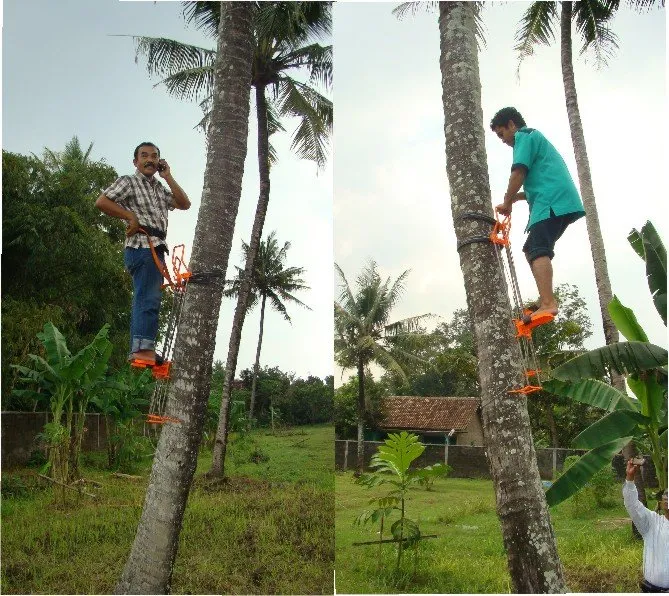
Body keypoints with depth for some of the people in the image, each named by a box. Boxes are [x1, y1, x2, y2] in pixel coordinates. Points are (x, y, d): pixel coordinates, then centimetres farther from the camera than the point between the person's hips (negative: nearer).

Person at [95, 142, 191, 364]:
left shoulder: (159, 189, 26)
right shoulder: (128, 182, 4)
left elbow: (184, 204, 16)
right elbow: (101, 202, -7)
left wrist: (168, 177, 13)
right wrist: (131, 216, -11)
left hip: (156, 248, 9)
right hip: (142, 246, -9)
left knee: (145, 300, 6)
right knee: (149, 298, -20)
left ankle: (137, 354, 8)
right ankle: (144, 349, -27)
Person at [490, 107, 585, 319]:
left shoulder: (524, 136, 4)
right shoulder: (536, 138, 34)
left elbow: (518, 173, -9)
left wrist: (506, 203, 2)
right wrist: (515, 198, 21)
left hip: (552, 202, -10)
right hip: (563, 202, 10)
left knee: (538, 251, -21)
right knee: (532, 249, 14)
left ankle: (548, 304, -34)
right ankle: (545, 299, 6)